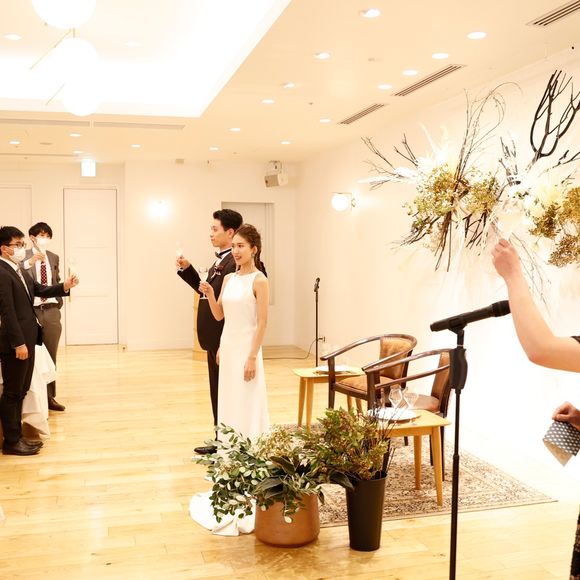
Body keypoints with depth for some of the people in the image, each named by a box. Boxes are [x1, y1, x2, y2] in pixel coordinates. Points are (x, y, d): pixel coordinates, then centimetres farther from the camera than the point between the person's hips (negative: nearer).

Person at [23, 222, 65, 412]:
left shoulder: (54, 257, 10)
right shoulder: (23, 256, -6)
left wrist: (59, 302, 11)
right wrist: (29, 262, -33)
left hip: (51, 311, 4)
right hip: (32, 311, -4)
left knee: (50, 355, 9)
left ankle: (49, 397, 19)